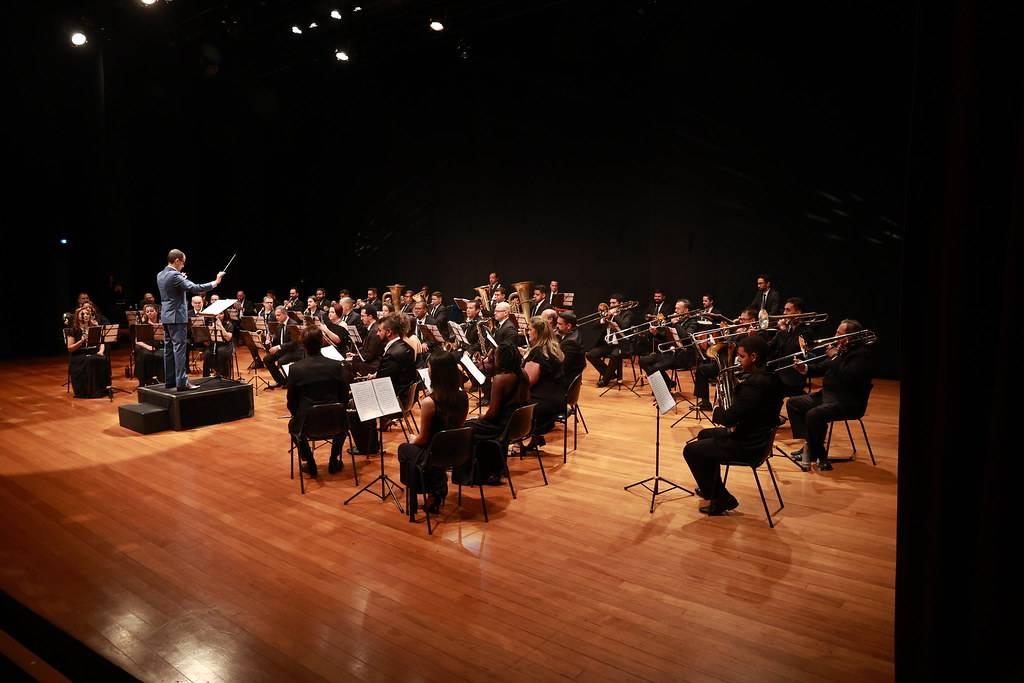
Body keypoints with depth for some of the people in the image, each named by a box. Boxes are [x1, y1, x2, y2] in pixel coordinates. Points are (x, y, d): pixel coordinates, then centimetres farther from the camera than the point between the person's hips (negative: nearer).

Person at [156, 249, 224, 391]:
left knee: (169, 349, 11)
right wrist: (216, 282, -22)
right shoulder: (175, 275, -17)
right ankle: (182, 382, -10)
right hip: (177, 317, -9)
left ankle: (169, 380, 16)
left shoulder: (160, 275, 11)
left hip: (166, 317, 9)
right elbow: (195, 288, -25)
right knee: (180, 349, -9)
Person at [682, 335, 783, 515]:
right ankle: (711, 487, 38)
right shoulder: (768, 377, 3)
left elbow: (729, 418, -29)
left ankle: (721, 499, 8)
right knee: (705, 435, 27)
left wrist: (716, 412, -7)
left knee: (690, 451, -1)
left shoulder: (754, 384, -28)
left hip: (747, 445, -10)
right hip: (757, 435, 10)